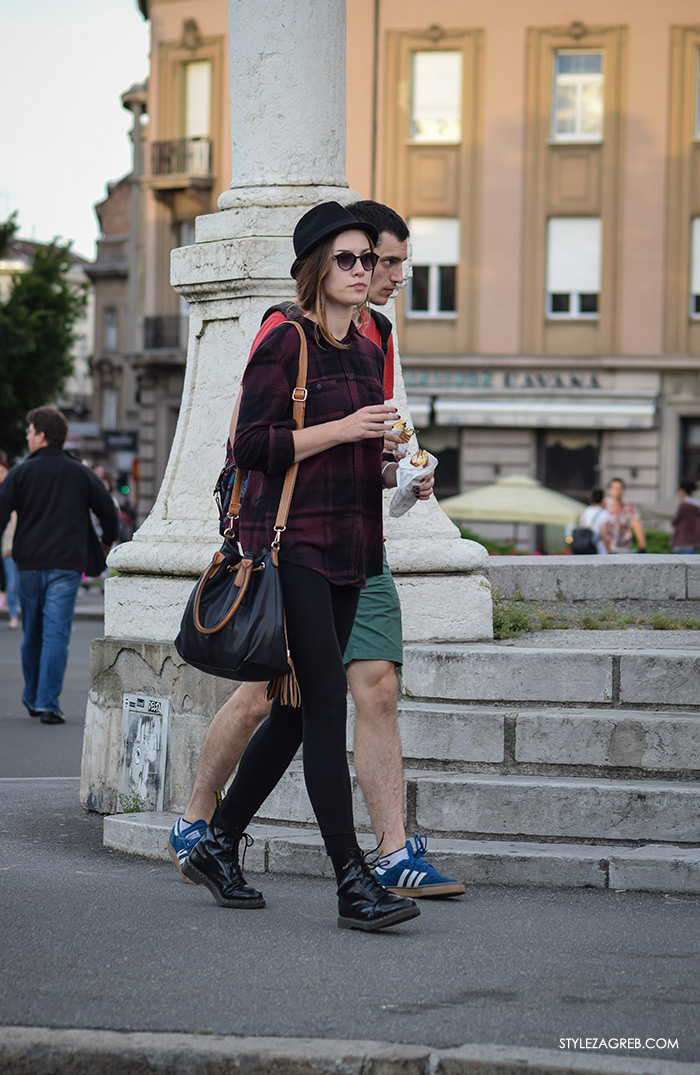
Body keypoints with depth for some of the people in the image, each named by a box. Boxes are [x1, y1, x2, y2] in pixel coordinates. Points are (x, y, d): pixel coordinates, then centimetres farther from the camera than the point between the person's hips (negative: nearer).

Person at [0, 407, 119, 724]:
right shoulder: (82, 474, 5)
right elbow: (108, 512, 8)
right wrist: (108, 542, 26)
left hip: (29, 565, 1)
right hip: (66, 566, -1)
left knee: (32, 634, 14)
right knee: (56, 634, -4)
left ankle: (32, 697, 28)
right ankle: (47, 704, -12)